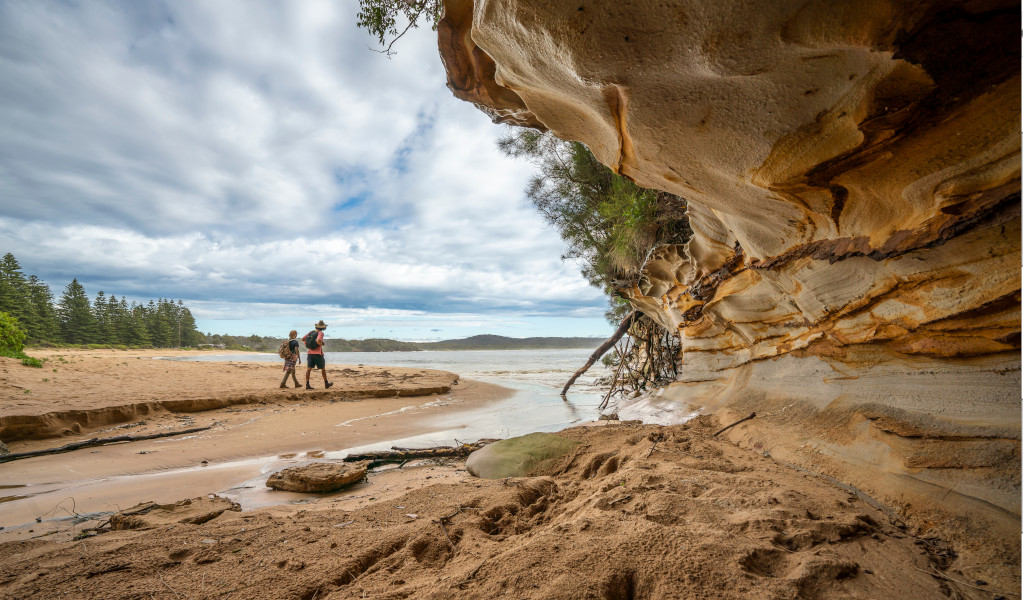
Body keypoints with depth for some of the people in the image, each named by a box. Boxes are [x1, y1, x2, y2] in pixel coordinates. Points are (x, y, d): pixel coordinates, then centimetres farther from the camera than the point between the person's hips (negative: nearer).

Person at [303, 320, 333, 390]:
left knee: (309, 369, 0)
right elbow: (318, 341, -26)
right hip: (317, 353, -5)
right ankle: (326, 383, 19)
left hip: (309, 353, 5)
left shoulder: (311, 332, 9)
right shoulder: (320, 333, -9)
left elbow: (303, 339, 11)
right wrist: (321, 344, -6)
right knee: (323, 368, 10)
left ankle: (307, 384, -7)